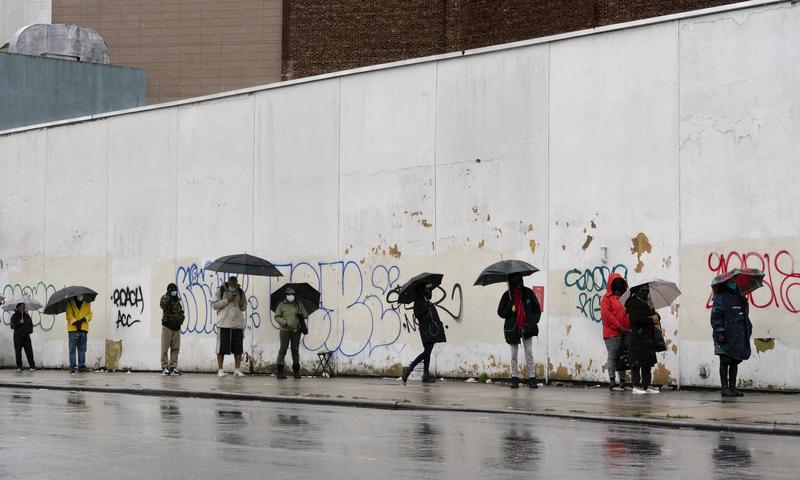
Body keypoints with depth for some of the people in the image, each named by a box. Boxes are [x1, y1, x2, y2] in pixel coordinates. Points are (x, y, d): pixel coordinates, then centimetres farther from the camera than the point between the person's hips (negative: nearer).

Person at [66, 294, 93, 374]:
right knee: (72, 349, -4)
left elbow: (89, 314, 10)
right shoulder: (70, 302, 1)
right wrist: (75, 322, -16)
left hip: (83, 329, 3)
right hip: (73, 329, -3)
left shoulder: (87, 303, 13)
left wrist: (84, 319, -10)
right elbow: (69, 314, -5)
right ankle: (72, 367, -3)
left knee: (82, 349, 6)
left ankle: (81, 366, 11)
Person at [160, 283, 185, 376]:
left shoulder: (177, 300, 16)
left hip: (176, 327, 6)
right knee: (165, 348, -5)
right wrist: (168, 296, -23)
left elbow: (181, 312, 24)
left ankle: (173, 367, 11)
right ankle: (164, 367, -2)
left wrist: (181, 320, 8)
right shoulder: (165, 298, -3)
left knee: (175, 349, 6)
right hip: (167, 326, -6)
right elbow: (163, 305, -26)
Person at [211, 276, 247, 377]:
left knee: (238, 349, 4)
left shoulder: (241, 292, 12)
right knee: (221, 348, 0)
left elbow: (244, 308, 20)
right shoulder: (220, 291, 1)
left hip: (238, 324, 3)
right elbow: (214, 305, -4)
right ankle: (220, 370, 7)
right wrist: (227, 300, -12)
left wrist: (242, 304, -4)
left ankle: (237, 370, 12)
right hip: (224, 324, -3)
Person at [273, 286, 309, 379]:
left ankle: (296, 371, 14)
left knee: (295, 350, 7)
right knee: (283, 349, -7)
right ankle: (279, 371, -5)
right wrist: (284, 322, -14)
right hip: (285, 330, -3)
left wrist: (304, 322, -9)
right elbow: (277, 317, 1)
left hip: (296, 331, 3)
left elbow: (305, 315, 12)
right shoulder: (282, 305, 3)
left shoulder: (299, 304, 10)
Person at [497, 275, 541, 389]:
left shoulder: (528, 293, 0)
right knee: (514, 354, 5)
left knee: (529, 353, -1)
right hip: (513, 328, 0)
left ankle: (531, 378, 1)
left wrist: (534, 321, -2)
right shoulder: (507, 295, -1)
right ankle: (514, 378, 10)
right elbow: (500, 312, 2)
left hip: (527, 328, 0)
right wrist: (510, 310, -16)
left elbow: (537, 309, 9)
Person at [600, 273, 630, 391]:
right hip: (612, 333, -6)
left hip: (624, 333, 6)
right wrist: (619, 327, -15)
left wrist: (630, 327, 0)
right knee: (613, 356, -7)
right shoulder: (607, 298, 1)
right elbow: (606, 314, -10)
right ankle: (613, 382, -10)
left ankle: (622, 382, 11)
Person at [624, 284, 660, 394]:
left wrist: (657, 317, -5)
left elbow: (654, 314, 20)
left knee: (648, 362, 8)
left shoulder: (648, 302, 20)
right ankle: (636, 386, -3)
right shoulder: (633, 303, -5)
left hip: (648, 337, 8)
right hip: (636, 337, -8)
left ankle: (647, 385, 13)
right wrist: (651, 320, -13)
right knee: (637, 363, -6)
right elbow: (635, 318, -16)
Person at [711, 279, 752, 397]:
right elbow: (715, 316, -13)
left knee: (735, 361, 10)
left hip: (738, 337, 7)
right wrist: (720, 332, -19)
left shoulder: (739, 296, 16)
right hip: (726, 337, -7)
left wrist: (748, 330, 20)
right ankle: (725, 388, 0)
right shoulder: (721, 297, -8)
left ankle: (732, 386, 15)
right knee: (725, 362, -2)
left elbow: (744, 315, 24)